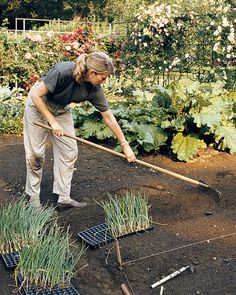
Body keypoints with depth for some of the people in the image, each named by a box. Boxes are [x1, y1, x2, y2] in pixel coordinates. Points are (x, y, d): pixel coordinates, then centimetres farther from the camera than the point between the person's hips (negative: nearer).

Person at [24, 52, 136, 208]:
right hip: (38, 105, -5)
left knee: (69, 151, 0)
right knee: (36, 153, -1)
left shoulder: (94, 89, -20)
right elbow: (35, 95, -28)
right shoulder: (63, 71, -36)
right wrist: (53, 122, -27)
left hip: (62, 110, 5)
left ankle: (64, 196, 10)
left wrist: (125, 145, -8)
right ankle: (33, 195, 17)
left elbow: (109, 117, -11)